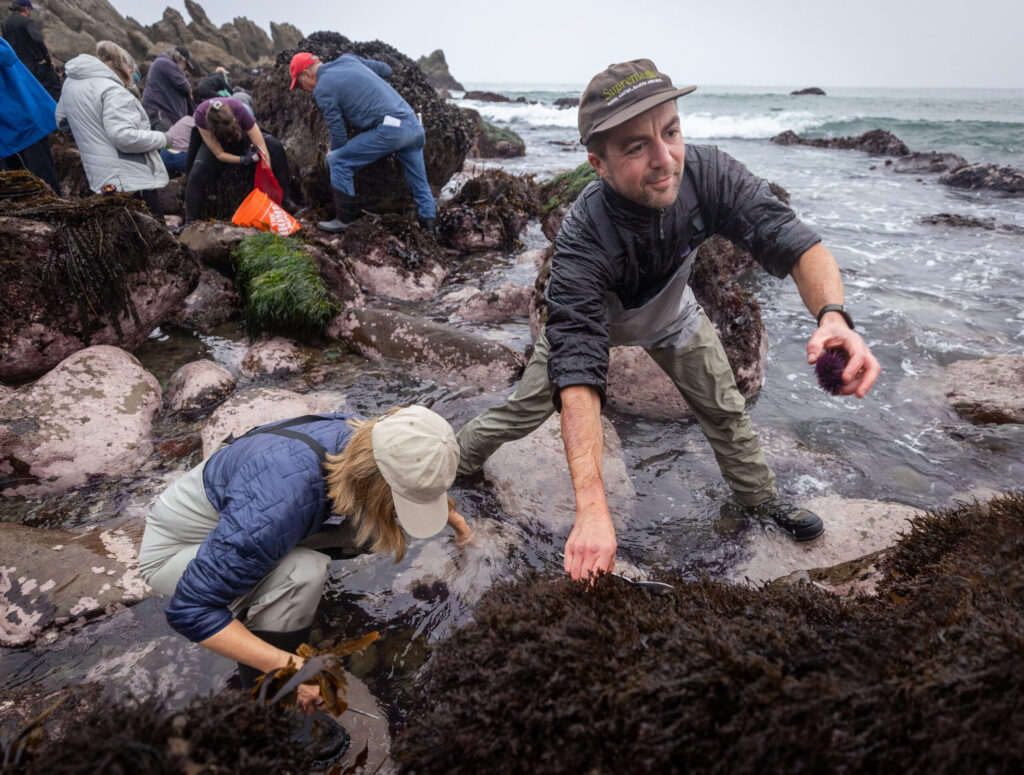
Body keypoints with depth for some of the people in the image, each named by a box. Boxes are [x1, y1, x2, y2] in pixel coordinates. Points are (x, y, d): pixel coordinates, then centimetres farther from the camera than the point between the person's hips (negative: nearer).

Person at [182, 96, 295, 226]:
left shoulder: (240, 111, -38)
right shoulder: (200, 115, -37)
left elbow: (263, 150, -36)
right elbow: (219, 154, -27)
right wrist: (243, 160, -41)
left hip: (241, 135, 1)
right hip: (213, 141, -1)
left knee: (275, 146, -27)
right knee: (197, 172, -28)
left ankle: (283, 197, -17)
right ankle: (189, 222, -17)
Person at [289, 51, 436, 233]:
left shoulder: (322, 90, 1)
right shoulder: (348, 58, 21)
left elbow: (337, 132, 3)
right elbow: (386, 69, 29)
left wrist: (334, 155, 22)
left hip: (391, 129, -8)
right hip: (414, 124, 8)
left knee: (338, 162, 3)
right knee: (419, 184, 17)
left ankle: (344, 220, 7)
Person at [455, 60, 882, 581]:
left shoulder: (705, 174, -35)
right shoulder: (580, 241, -43)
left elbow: (794, 243, -35)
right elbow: (577, 374, -49)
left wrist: (832, 315, -59)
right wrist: (592, 508, -56)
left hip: (672, 314, 4)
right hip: (588, 319, -3)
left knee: (725, 410, 12)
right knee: (524, 411, 1)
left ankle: (761, 499, 39)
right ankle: (459, 459, 32)